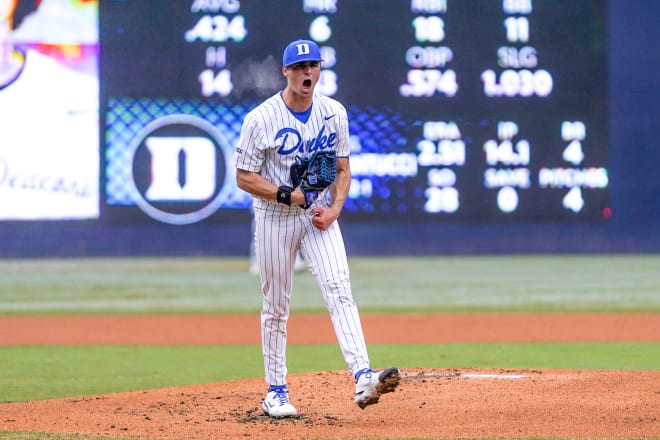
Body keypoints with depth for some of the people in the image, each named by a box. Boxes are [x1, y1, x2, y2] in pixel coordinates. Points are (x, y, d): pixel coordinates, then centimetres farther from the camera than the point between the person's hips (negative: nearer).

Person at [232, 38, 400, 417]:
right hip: (275, 218, -2)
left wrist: (334, 209, -8)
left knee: (339, 288, -16)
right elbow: (245, 177, -9)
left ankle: (363, 378, -29)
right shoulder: (261, 119, -12)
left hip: (319, 215, 2)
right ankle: (276, 391, 17)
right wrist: (288, 195, -21)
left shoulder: (334, 113, 0)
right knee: (276, 306, 5)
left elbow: (343, 169, 9)